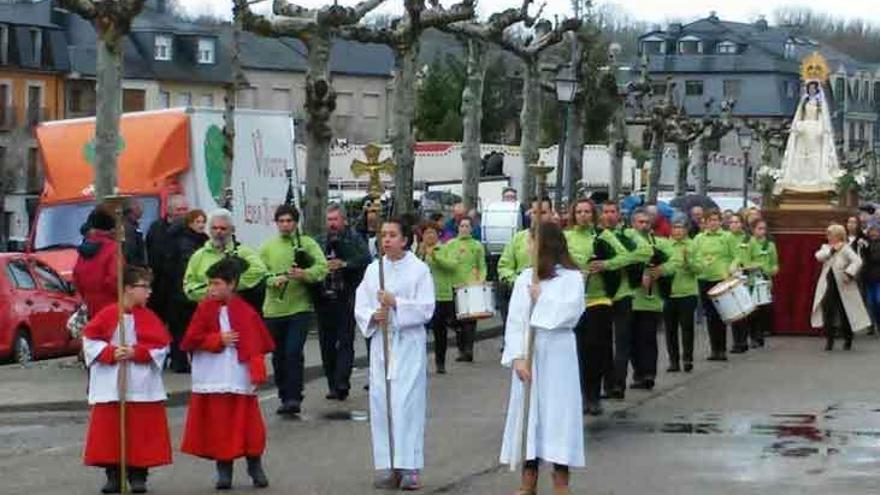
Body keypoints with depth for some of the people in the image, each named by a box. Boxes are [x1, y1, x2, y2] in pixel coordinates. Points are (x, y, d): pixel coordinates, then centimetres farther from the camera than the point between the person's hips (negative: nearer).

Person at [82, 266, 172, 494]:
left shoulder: (149, 317, 2)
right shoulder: (107, 314, -2)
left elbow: (161, 346, -2)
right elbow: (90, 340, 0)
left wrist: (136, 352, -14)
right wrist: (111, 353, -14)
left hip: (142, 387, 1)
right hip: (110, 387, -1)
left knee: (141, 431, 0)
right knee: (110, 430, 2)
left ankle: (138, 476, 10)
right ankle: (114, 475, 12)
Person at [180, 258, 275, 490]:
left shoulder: (246, 311, -1)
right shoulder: (205, 309, 1)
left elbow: (259, 343, 0)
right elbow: (190, 340, -3)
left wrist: (257, 372, -10)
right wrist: (218, 340, -12)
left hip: (241, 380, -1)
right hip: (212, 381, 1)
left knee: (249, 425, 4)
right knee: (218, 426, 3)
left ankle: (256, 469, 18)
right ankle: (223, 471, 13)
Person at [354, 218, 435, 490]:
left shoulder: (419, 269, -2)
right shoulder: (373, 269, 10)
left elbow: (426, 309, -8)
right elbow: (360, 307, 9)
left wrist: (396, 303, -17)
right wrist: (374, 315, -11)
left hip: (409, 343, -4)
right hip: (381, 342, 4)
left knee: (407, 403, -9)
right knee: (381, 403, 1)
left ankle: (409, 467, -7)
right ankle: (387, 466, 7)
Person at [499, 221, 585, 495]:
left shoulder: (571, 277, -4)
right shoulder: (525, 278, 5)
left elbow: (570, 312, -16)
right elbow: (515, 320, -1)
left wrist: (541, 298, -7)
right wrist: (517, 357, -10)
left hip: (558, 354, -3)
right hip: (528, 354, 4)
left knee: (558, 410, -1)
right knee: (527, 410, 6)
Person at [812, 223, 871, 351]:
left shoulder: (846, 249, -6)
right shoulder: (826, 247, 10)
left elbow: (857, 261, -18)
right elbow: (819, 256, -10)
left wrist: (848, 273, -29)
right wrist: (832, 250, -17)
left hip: (842, 289, -4)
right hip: (828, 287, 4)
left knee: (845, 315, 4)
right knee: (827, 313, -4)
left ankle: (848, 340, 21)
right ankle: (829, 340, 4)